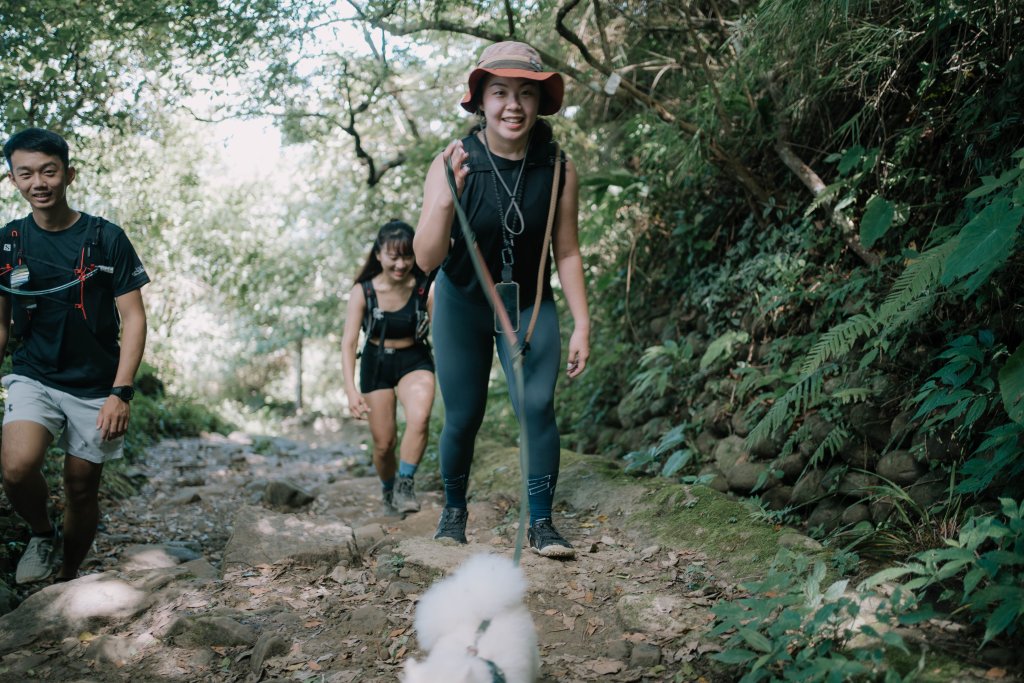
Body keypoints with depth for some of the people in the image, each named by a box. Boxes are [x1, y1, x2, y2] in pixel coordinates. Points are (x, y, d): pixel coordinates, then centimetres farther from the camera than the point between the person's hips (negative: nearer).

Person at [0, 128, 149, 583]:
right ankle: (42, 534, 6)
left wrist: (121, 392, -15)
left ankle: (68, 578, 31)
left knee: (82, 489, 7)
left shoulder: (106, 239, -5)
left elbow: (133, 318, -6)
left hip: (95, 387, -1)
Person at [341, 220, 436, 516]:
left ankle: (405, 485, -14)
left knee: (419, 418, -31)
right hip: (375, 364, 1)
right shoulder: (363, 291, -15)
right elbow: (349, 342, -16)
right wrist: (351, 389, -27)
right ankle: (388, 491, 34)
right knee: (384, 443, 4)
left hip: (414, 361, -1)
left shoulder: (426, 289, -16)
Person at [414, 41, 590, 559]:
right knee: (462, 417, 5)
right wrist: (446, 197, -43)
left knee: (537, 406, -12)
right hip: (463, 304, -1)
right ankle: (454, 508, 30)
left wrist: (581, 325, -5)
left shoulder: (558, 171, -15)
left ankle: (541, 523, 0)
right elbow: (427, 259, -27)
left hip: (530, 305, 1)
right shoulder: (452, 163, -21)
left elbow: (567, 254, -5)